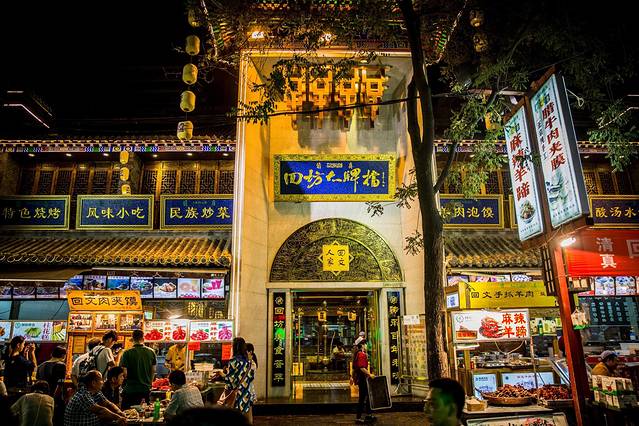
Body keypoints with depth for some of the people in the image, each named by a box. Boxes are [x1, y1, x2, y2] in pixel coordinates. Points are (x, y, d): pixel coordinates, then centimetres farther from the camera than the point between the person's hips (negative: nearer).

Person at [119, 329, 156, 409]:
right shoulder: (151, 352, 0)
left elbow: (124, 373, -12)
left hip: (130, 390, -3)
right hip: (146, 389, 3)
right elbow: (153, 370, 7)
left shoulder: (127, 353, -11)